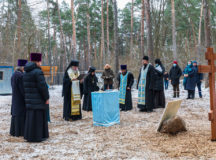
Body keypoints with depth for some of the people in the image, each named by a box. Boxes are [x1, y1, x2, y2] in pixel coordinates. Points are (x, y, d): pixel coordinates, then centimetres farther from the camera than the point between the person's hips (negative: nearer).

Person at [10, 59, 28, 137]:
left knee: (16, 114, 13)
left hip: (15, 99, 9)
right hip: (21, 99, -9)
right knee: (21, 114, -3)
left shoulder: (14, 75, 12)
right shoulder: (21, 76, -18)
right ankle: (19, 132, 3)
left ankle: (14, 131, 19)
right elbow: (23, 89, -20)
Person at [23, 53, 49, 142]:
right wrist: (46, 98, -11)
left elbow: (25, 86, 13)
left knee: (31, 117, 15)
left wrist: (27, 97, 17)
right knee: (38, 117, -1)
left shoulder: (26, 72, 11)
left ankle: (29, 135, 23)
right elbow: (43, 86, -19)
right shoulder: (38, 72, -16)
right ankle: (36, 137, 5)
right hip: (38, 100, -8)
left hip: (29, 99, 8)